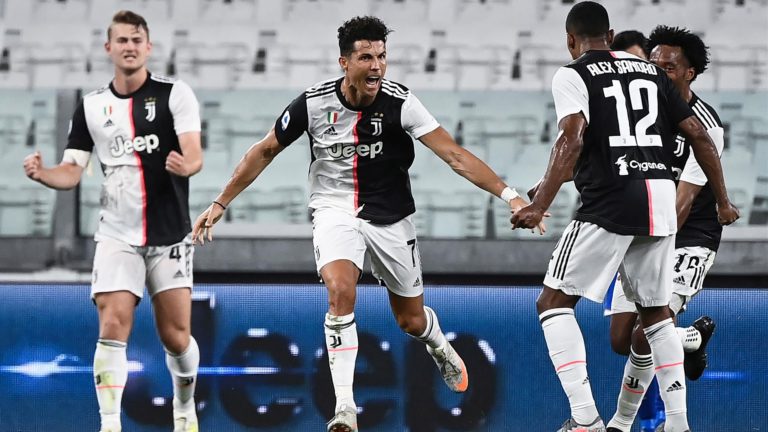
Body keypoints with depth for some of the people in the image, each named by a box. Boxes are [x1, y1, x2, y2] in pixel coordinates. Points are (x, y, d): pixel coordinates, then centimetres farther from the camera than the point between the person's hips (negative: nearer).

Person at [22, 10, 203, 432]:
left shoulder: (175, 94, -3)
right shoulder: (91, 107, 5)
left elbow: (194, 156, -12)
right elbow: (71, 172, 4)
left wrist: (186, 165, -36)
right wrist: (41, 173, -17)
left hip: (170, 235, -1)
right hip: (117, 236, 1)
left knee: (175, 335, 2)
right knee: (112, 327, -14)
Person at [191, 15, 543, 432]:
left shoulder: (399, 102, -18)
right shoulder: (314, 102, -15)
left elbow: (455, 155, -22)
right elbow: (264, 151, 0)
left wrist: (508, 195, -31)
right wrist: (220, 203, 2)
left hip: (391, 217, 1)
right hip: (335, 210, -1)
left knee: (411, 320, 12)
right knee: (340, 291, -28)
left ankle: (442, 351, 50)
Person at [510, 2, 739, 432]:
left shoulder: (573, 75, 1)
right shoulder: (651, 71, 18)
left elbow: (572, 141, -15)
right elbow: (699, 135, 14)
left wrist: (539, 207, -20)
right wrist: (723, 201, 22)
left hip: (611, 202, -6)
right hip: (661, 196, 6)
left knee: (554, 302, 3)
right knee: (656, 310, 21)